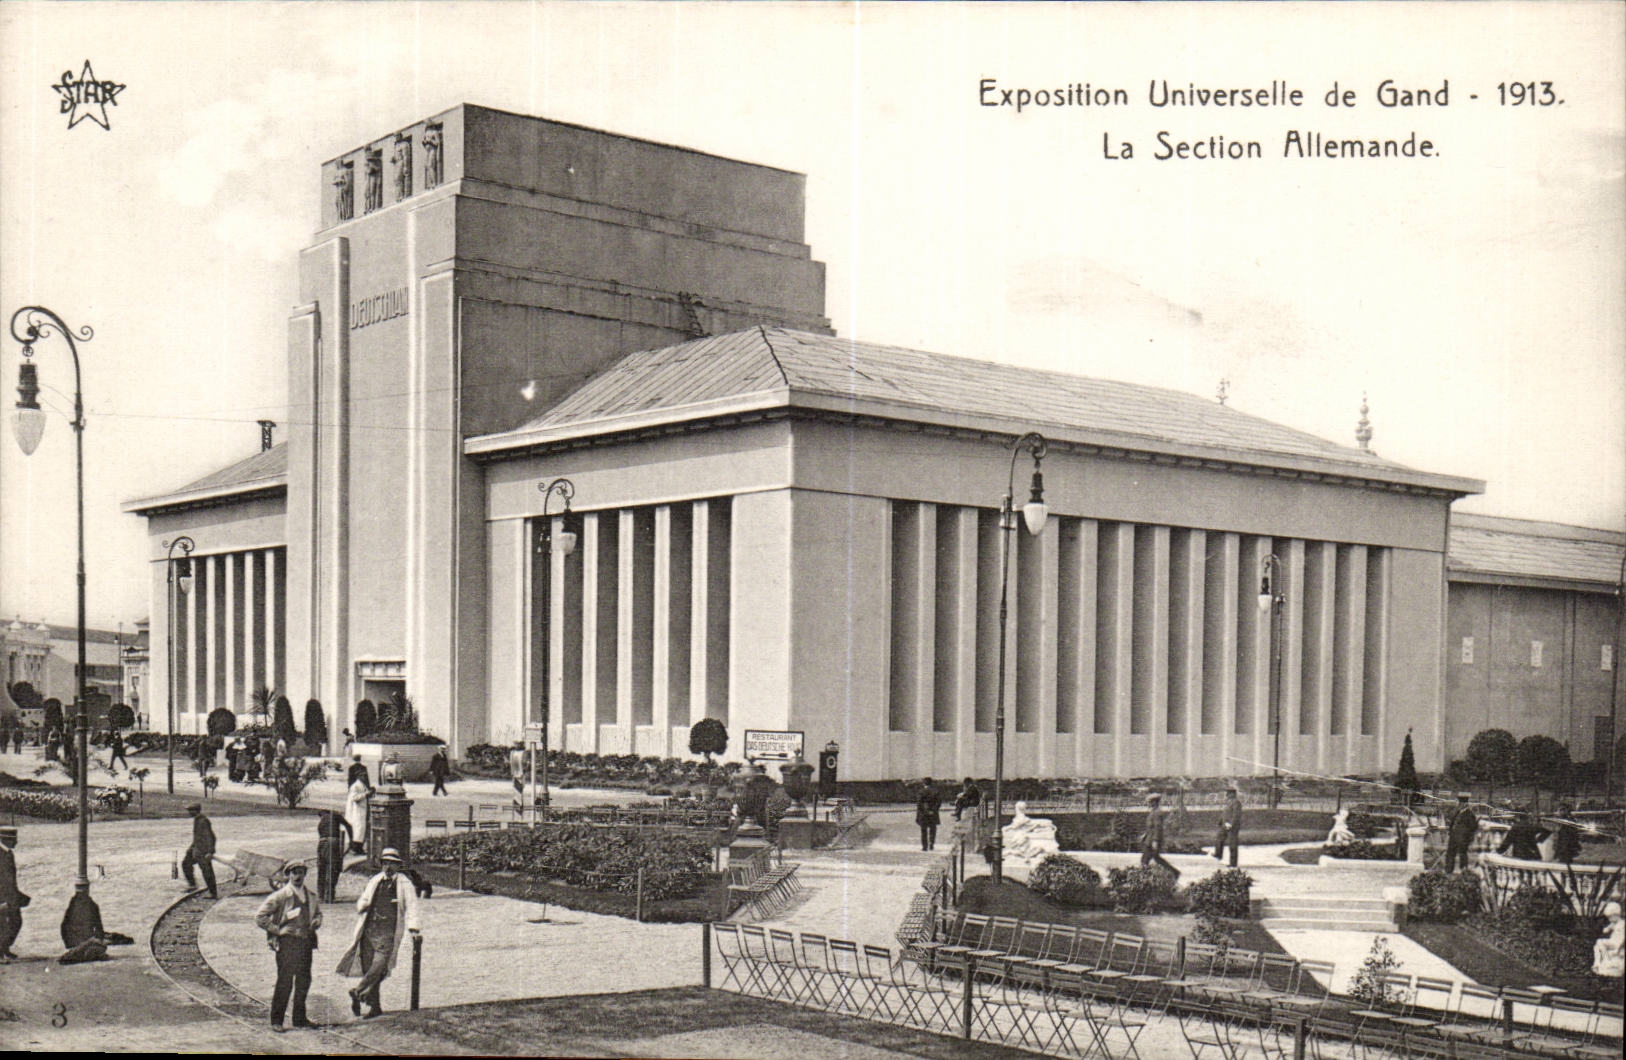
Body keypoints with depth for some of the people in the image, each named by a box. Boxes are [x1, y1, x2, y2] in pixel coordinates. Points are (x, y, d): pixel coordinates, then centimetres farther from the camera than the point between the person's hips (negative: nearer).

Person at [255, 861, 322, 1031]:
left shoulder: (310, 896, 13)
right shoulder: (280, 895, -6)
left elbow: (318, 912, 30)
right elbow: (260, 917, -7)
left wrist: (316, 921, 8)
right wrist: (276, 930, -11)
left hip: (306, 941, 6)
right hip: (287, 942, -6)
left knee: (304, 980, 9)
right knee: (285, 982, -7)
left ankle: (300, 1017, 21)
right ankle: (276, 1021, 1)